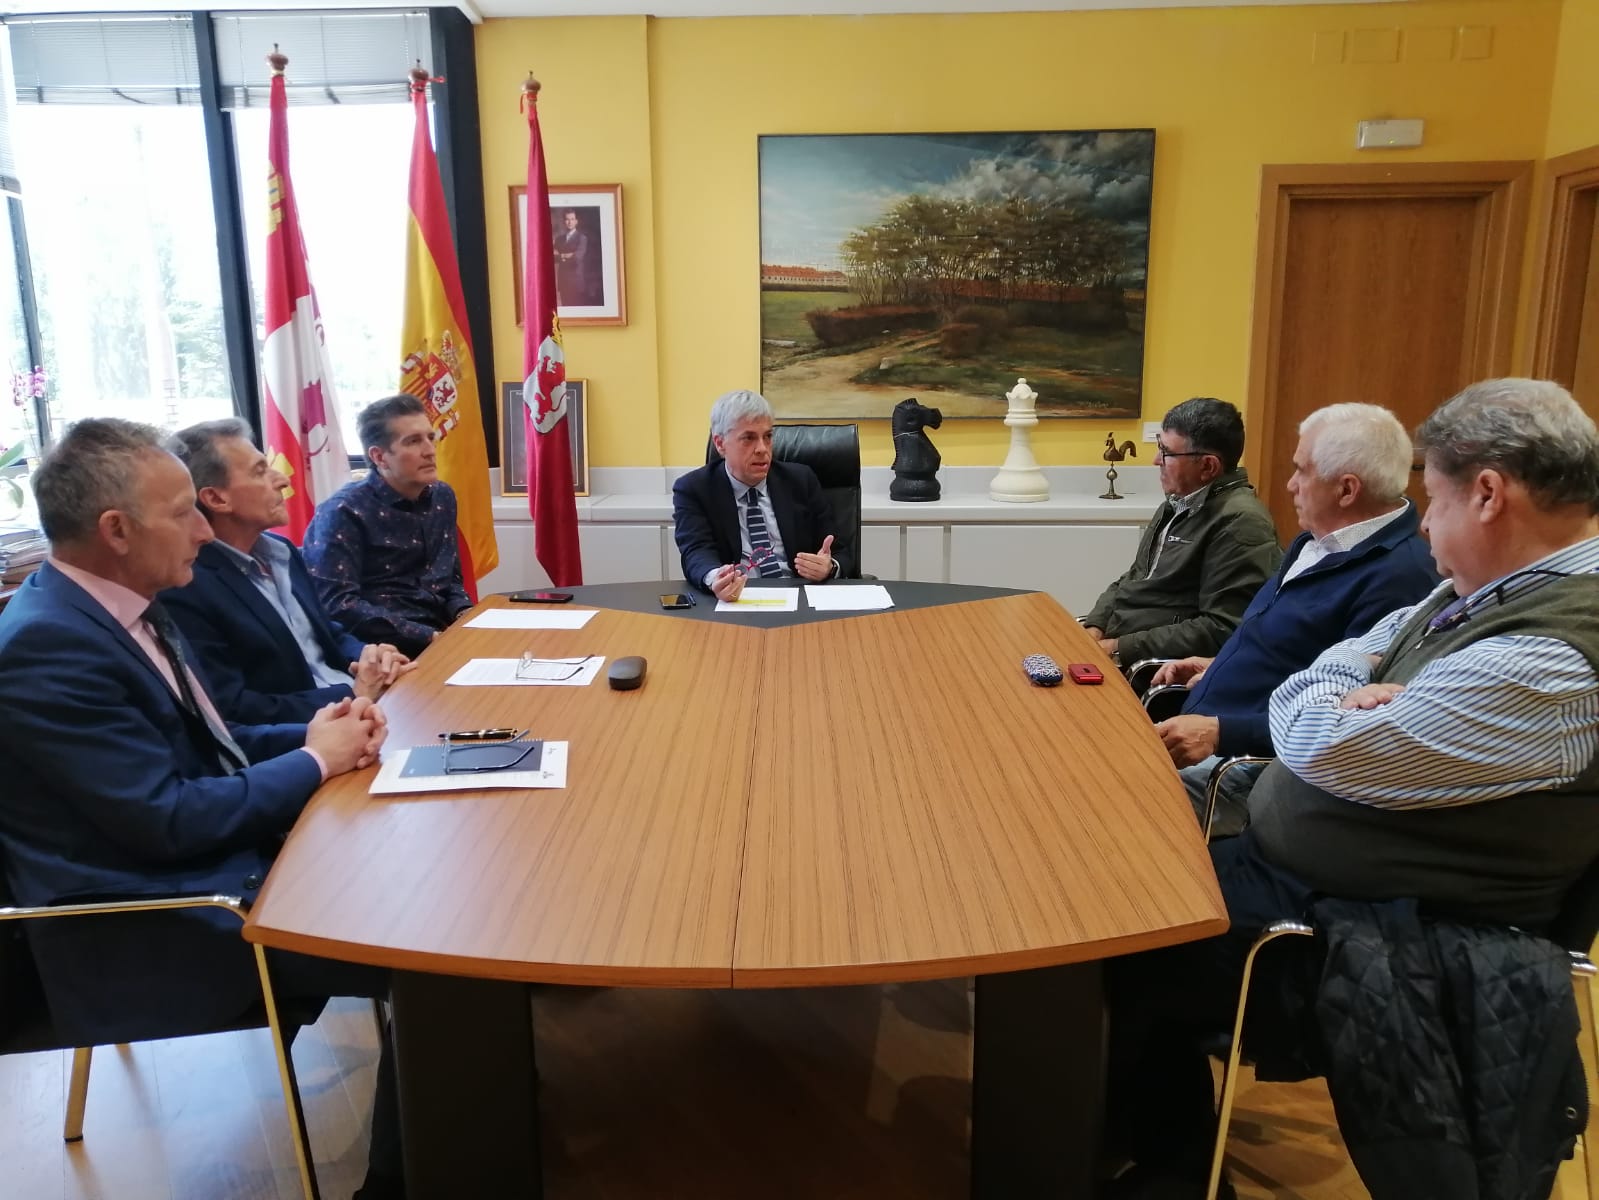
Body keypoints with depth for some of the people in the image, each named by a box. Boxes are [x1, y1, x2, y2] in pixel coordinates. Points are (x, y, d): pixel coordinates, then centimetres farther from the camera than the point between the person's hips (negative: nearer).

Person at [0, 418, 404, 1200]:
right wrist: (317, 760, -14)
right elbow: (171, 820, -25)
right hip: (161, 922, -9)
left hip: (223, 859, 9)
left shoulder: (118, 604, 5)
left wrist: (312, 732, -4)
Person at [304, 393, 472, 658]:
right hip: (386, 647, -7)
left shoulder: (442, 497, 12)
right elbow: (338, 604, -17)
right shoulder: (344, 512, -7)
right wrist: (429, 637, -22)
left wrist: (466, 616, -2)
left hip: (443, 633, 7)